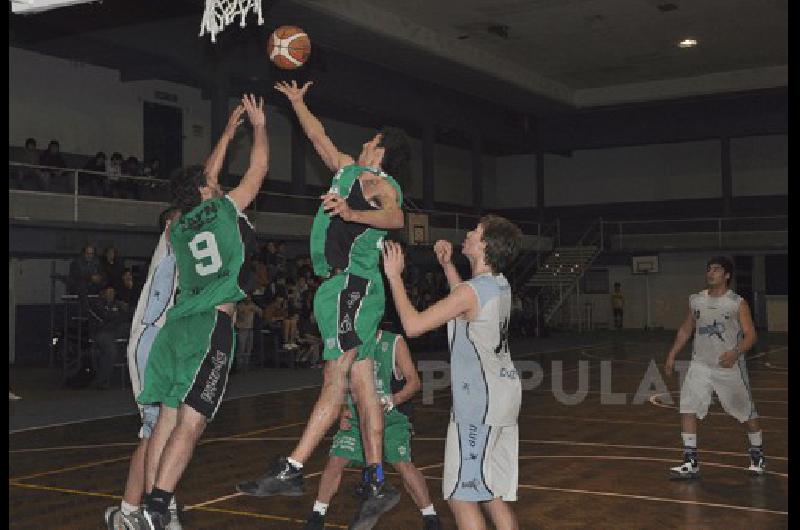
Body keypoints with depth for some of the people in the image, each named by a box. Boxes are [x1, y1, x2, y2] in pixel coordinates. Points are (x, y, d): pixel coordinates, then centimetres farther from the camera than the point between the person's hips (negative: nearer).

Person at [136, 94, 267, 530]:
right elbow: (259, 169, 14)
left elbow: (206, 174, 34)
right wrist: (259, 125, 28)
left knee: (167, 418, 6)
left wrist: (229, 129, 44)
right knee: (190, 423, -11)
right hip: (211, 326, -7)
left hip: (177, 326, 7)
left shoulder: (178, 228, 20)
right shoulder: (223, 209, 4)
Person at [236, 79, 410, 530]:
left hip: (351, 286, -9)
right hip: (349, 288, 9)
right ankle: (377, 485, 6)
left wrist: (352, 213, -41)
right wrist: (297, 102, 45)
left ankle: (291, 471, -14)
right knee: (363, 387, 5)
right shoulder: (349, 170, 22)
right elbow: (319, 137, 37)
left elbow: (395, 217, -26)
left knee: (336, 382, -11)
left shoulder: (378, 181, -4)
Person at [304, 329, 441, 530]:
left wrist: (392, 400, -25)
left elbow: (414, 382, -10)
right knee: (335, 461, -5)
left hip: (390, 417, -3)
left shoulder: (394, 343, -9)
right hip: (355, 417, 3)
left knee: (403, 464, -13)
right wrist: (342, 411, -2)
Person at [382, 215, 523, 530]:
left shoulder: (471, 291, -19)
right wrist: (447, 265, 23)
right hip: (504, 396, 9)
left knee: (461, 496, -1)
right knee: (492, 495, 16)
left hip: (479, 402, -9)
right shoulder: (500, 285, 7)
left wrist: (394, 275, -11)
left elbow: (412, 325, -19)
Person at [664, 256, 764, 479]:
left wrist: (735, 353, -28)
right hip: (700, 365, 3)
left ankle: (757, 456, 34)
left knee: (748, 412, 10)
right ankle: (691, 463, -5)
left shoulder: (738, 303, -8)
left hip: (730, 367, -3)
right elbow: (686, 330, 16)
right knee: (687, 408, -10)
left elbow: (751, 335, -10)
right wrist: (672, 354, 9)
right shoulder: (696, 300, 5)